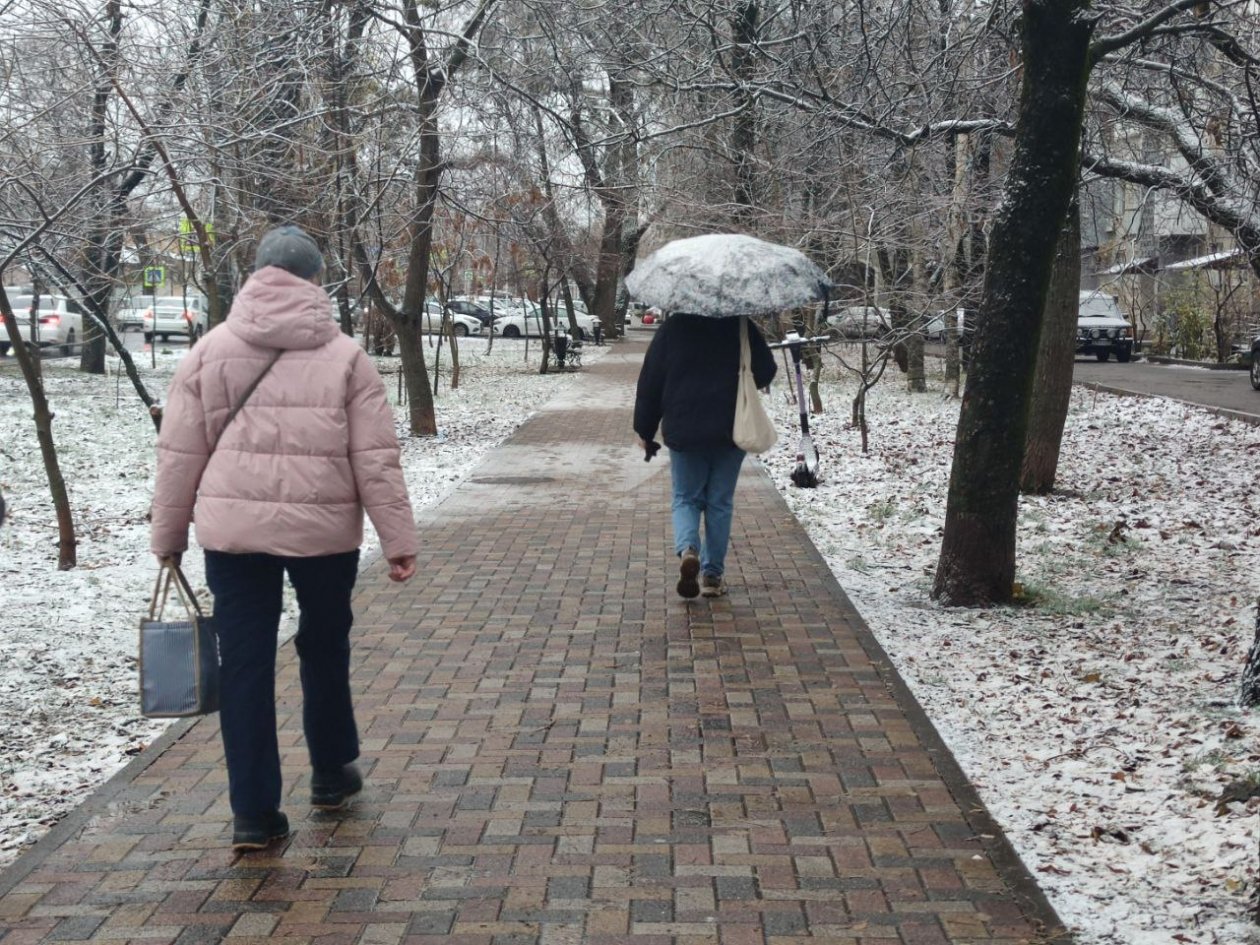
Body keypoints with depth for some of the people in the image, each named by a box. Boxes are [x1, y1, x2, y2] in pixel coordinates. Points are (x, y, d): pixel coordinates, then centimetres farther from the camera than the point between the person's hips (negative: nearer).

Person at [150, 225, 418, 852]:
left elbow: (179, 454, 4)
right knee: (324, 651, 19)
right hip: (324, 529, 0)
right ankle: (332, 776, 34)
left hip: (233, 529, 1)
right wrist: (399, 541, 2)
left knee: (245, 664, 6)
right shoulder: (344, 355, -1)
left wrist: (168, 534, 14)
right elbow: (376, 461, -3)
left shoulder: (210, 352, 3)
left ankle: (254, 812, 8)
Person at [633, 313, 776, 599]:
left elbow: (650, 381, -2)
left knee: (686, 499, 11)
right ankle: (712, 574, 11)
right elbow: (765, 371, 3)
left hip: (684, 431, 0)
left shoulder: (672, 328, -4)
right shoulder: (742, 327, -2)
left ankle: (687, 549, -17)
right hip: (731, 431, 1)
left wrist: (644, 430, 8)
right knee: (720, 503, 11)